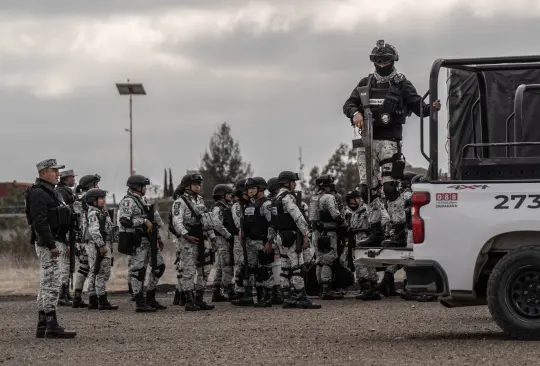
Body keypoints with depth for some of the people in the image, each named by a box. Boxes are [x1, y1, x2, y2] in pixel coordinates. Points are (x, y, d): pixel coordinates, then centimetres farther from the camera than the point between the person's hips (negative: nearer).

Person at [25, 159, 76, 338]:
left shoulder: (51, 192, 20)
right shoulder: (37, 193, -13)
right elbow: (40, 222, -22)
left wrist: (65, 243, 22)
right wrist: (52, 246, -25)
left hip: (56, 243, 11)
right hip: (47, 244, -11)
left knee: (46, 285, 10)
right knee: (51, 285, -12)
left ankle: (42, 326, 13)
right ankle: (51, 326, -14)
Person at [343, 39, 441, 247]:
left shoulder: (401, 84, 3)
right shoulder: (366, 83, 16)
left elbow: (417, 105, -4)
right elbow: (349, 104, 11)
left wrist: (431, 108, -25)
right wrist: (355, 113, -12)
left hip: (389, 140, -6)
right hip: (367, 139, 6)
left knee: (390, 186, -14)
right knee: (367, 188, 6)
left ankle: (400, 234, -12)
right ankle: (375, 234, 13)